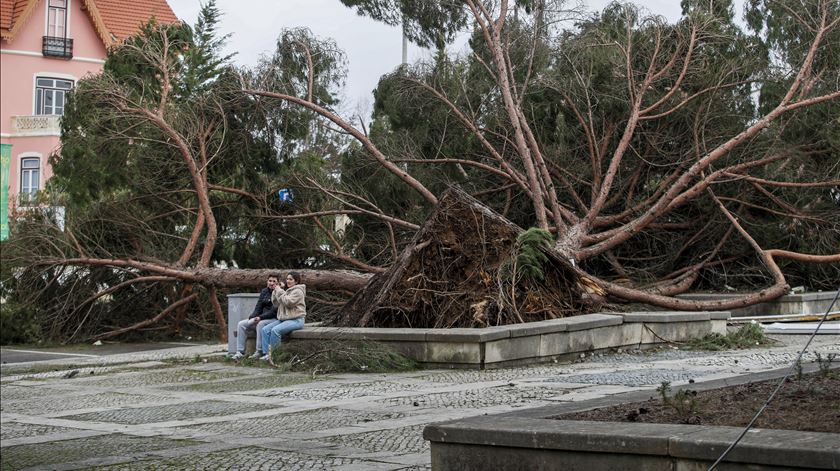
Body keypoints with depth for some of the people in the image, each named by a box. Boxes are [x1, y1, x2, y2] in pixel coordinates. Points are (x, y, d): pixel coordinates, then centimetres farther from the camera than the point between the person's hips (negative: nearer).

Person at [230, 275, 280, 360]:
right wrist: (252, 317, -7)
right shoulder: (264, 291, 13)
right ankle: (240, 352, -13)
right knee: (241, 324, -9)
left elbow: (274, 311, -17)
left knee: (260, 324, -37)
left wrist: (260, 317, -23)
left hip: (274, 319, -7)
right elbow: (258, 307, 11)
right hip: (261, 318, 7)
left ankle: (259, 352, -32)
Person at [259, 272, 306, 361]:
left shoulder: (298, 291, -6)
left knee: (275, 330, -30)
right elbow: (275, 304, 17)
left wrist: (280, 291, -11)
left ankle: (272, 354, -23)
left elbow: (288, 302, -20)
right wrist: (276, 291, 4)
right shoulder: (286, 290, 20)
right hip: (283, 319, 9)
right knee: (265, 329, -9)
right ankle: (266, 353, -15)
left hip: (296, 320, -9)